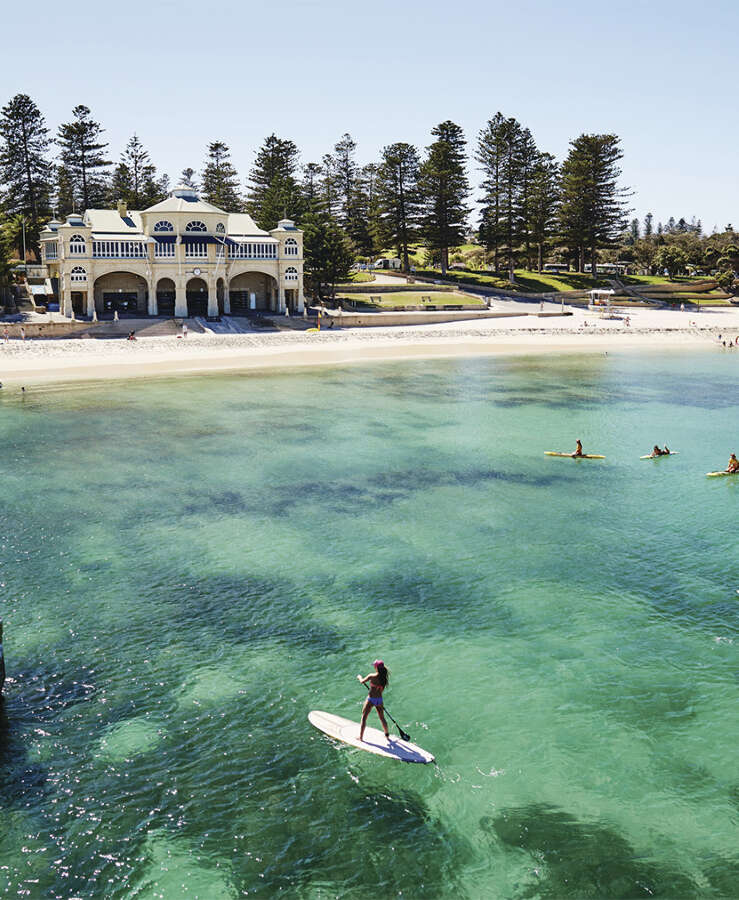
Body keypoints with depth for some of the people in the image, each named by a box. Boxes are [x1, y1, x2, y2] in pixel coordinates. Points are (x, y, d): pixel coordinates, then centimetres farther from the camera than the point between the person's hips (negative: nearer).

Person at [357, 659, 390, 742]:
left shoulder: (372, 676, -19)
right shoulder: (384, 677, -4)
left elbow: (362, 681, -9)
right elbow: (382, 689, 8)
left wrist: (359, 677, 12)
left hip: (371, 699, -5)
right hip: (379, 699, 5)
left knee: (364, 717, 10)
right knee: (382, 718, 22)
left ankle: (361, 737, 13)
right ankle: (387, 735, 34)